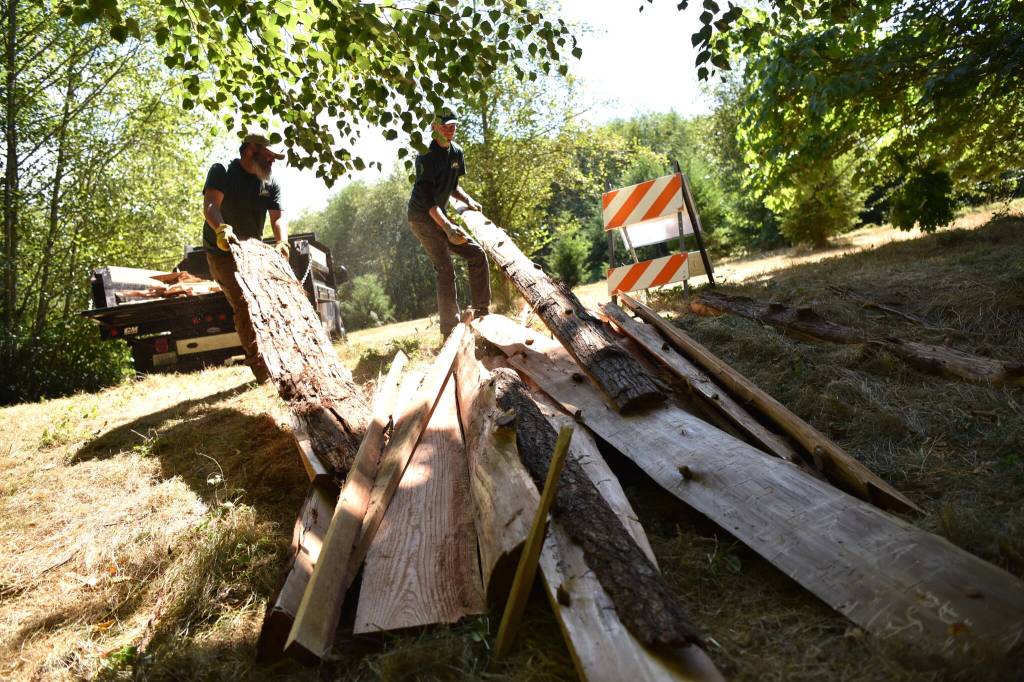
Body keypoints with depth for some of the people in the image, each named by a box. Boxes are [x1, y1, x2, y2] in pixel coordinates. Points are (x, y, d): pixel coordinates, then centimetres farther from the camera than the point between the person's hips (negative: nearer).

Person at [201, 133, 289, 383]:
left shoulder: (270, 184, 2)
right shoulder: (222, 172, -11)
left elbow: (277, 217, -9)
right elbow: (210, 205, -26)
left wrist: (282, 242, -30)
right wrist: (222, 228, -48)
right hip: (223, 252, -6)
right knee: (243, 306, -15)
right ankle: (261, 367, -14)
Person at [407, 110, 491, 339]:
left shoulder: (456, 152, 6)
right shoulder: (427, 155, -19)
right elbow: (427, 196, -28)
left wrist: (468, 200, -1)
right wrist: (447, 227, -39)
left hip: (440, 216, 8)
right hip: (422, 218, -8)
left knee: (476, 253, -1)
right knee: (445, 270, -16)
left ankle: (481, 312, 4)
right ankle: (450, 331, -14)